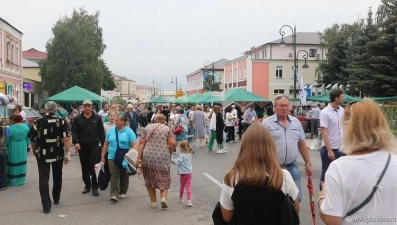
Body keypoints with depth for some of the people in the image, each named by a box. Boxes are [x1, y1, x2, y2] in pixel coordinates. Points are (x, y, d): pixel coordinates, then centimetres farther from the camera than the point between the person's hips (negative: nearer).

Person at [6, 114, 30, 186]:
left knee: (13, 163, 8)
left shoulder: (10, 128, -17)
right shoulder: (25, 126, -6)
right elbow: (28, 138, 1)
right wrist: (26, 145, 14)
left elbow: (7, 141, -9)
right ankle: (21, 180, 21)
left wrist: (5, 145, 10)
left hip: (13, 148, -3)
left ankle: (12, 180, 16)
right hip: (23, 147, 3)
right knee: (21, 162, 14)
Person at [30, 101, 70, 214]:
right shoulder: (62, 121, -5)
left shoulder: (38, 122, -4)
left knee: (44, 179, 1)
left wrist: (34, 151, 20)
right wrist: (67, 154, -8)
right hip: (58, 154, 2)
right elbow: (66, 139, -12)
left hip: (42, 154, -1)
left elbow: (33, 139, 2)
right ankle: (56, 199, 34)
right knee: (57, 177, 20)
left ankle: (46, 205, -5)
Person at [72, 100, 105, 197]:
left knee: (93, 166, -8)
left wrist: (103, 145, 0)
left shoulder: (97, 118, 4)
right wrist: (75, 142, -16)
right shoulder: (77, 119, 5)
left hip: (94, 145, -2)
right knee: (85, 168, 10)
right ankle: (87, 185, 24)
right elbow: (74, 132, 1)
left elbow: (101, 132, 4)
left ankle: (95, 187, 1)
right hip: (82, 146, 2)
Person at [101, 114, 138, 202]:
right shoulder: (110, 131, 6)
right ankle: (114, 195, -12)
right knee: (114, 175, -8)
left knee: (124, 175, 12)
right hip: (112, 157, 1)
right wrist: (102, 157, 11)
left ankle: (123, 192, 29)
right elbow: (106, 144, 12)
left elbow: (134, 144, -9)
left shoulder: (129, 131, -4)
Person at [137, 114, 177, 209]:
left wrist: (139, 158, 0)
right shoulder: (167, 128, 4)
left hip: (148, 157, 1)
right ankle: (163, 197, -8)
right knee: (164, 180, 13)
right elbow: (173, 143, -7)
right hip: (162, 158, -1)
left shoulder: (147, 128, 9)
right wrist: (168, 152, 10)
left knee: (150, 179, 17)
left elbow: (141, 143, 1)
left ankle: (153, 202, 21)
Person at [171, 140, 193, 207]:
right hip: (189, 173, 5)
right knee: (188, 186, 1)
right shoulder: (189, 155, 9)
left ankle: (181, 198, 35)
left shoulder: (182, 155, -15)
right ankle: (189, 201, -9)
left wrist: (170, 160, -21)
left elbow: (177, 162, -26)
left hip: (183, 173, -5)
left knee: (182, 186, 14)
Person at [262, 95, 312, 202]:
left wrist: (308, 164, 12)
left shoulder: (296, 122, 8)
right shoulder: (266, 123, -6)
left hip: (292, 167, 4)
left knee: (296, 197, 8)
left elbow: (302, 144, 13)